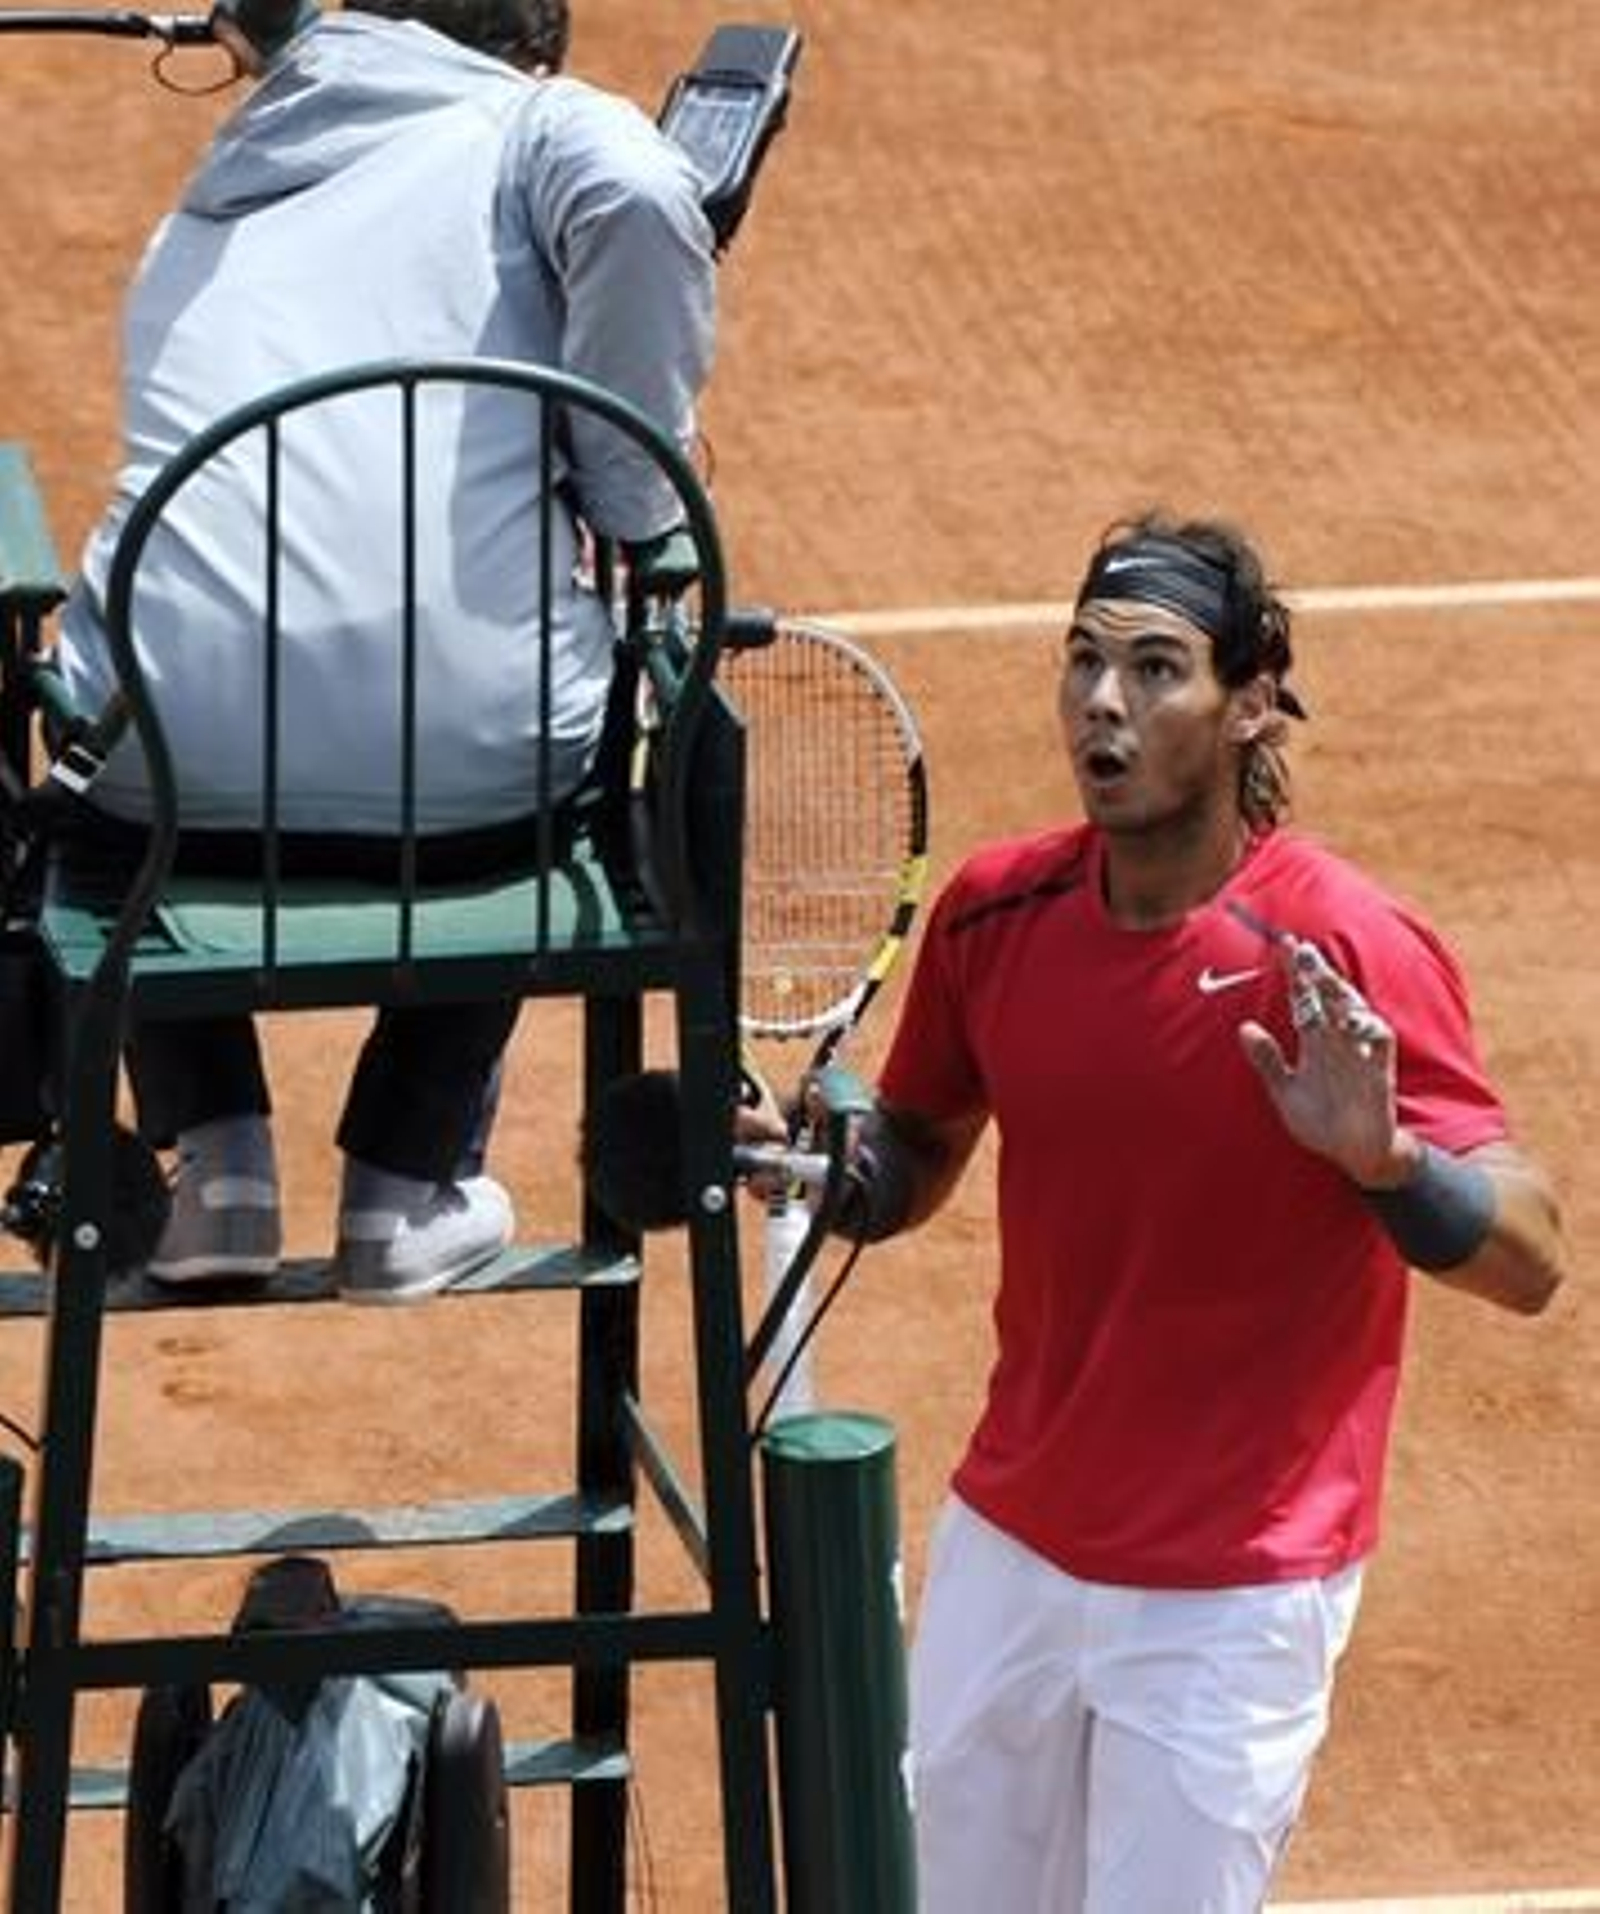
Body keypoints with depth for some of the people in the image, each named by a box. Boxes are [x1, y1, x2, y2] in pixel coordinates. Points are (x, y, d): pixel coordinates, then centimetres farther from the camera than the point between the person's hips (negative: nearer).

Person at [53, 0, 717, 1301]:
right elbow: (644, 207, -13)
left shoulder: (201, 221, 27)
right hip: (463, 757, -3)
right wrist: (637, 501, -2)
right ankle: (407, 1187, 26)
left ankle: (217, 1161, 25)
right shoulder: (533, 129, 11)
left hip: (179, 767, 3)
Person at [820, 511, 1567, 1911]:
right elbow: (920, 1152, 14)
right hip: (1007, 1547, 5)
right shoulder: (995, 911, -3)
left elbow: (1530, 1263, -19)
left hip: (1230, 1598, -5)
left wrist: (1378, 1158, -37)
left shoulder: (1348, 950, -19)